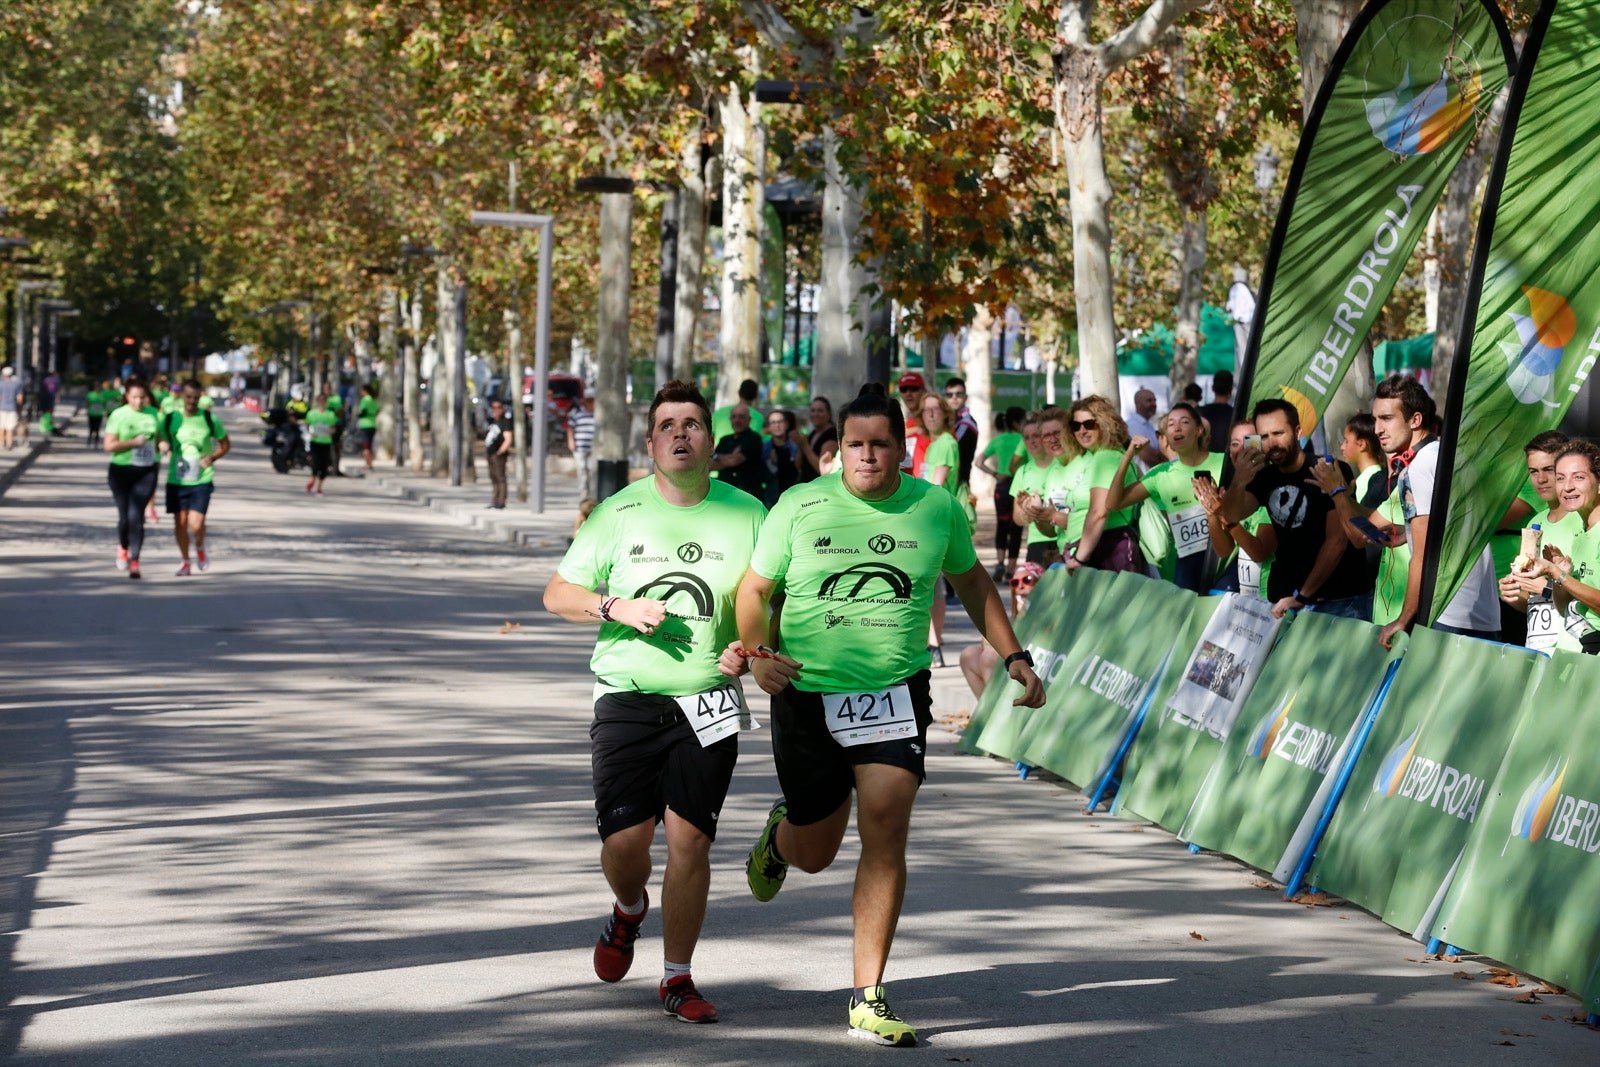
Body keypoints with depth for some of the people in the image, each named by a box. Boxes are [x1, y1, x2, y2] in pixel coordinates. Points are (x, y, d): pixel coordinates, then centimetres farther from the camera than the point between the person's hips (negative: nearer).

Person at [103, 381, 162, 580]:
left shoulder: (153, 414, 8)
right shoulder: (118, 415, -5)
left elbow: (158, 437, 25)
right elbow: (109, 445, -11)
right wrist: (134, 442, -17)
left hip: (147, 472, 1)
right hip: (121, 471, -1)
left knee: (136, 515, -9)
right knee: (124, 516, 2)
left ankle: (134, 560, -6)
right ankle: (123, 547, 33)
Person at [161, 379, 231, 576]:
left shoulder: (210, 419, -1)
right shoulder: (170, 419, 1)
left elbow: (225, 444, 10)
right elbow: (161, 441, 15)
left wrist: (212, 458, -8)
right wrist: (164, 446, -9)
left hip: (202, 479, -2)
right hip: (176, 479, 2)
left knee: (196, 524, -13)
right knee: (180, 523, 4)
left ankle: (200, 548, 19)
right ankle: (185, 561, 24)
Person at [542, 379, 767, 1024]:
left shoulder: (746, 513, 4)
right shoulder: (619, 513, 4)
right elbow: (557, 595, 7)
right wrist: (617, 608, -11)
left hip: (706, 703, 0)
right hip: (627, 697, 0)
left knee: (689, 838, -6)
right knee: (624, 838, -6)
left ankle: (678, 979, 8)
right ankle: (629, 910, 30)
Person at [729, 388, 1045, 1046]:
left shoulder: (936, 508, 1)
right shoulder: (799, 508, -4)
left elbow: (971, 580, 18)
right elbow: (755, 589, 5)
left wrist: (1014, 656, 14)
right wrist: (757, 651, -12)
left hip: (896, 694, 0)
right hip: (808, 694, 0)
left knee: (886, 827, -16)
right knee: (814, 854, 9)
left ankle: (867, 998, -8)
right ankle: (781, 833, 51)